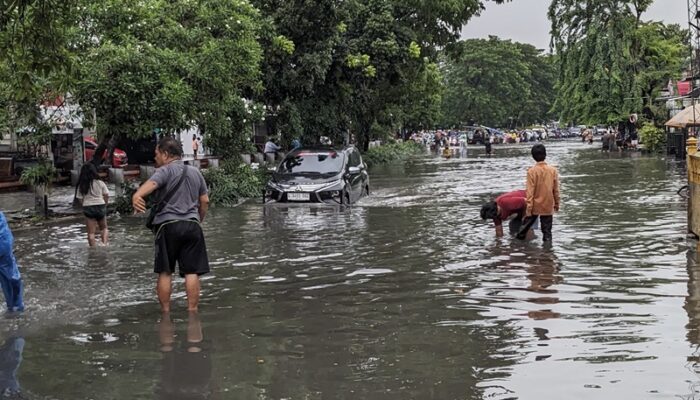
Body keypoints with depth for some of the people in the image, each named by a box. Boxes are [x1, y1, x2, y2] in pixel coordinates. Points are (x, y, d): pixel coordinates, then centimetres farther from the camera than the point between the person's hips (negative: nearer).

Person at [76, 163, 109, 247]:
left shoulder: (81, 186, -5)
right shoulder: (100, 183, -4)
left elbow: (80, 199, -4)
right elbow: (106, 196, -1)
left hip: (88, 208, -1)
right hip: (100, 206, 1)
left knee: (91, 232, 5)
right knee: (104, 228, 20)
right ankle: (104, 243, 0)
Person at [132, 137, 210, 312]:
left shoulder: (165, 171, -3)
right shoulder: (195, 172, 15)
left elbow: (152, 183, -25)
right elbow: (205, 201, 18)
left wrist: (137, 195, -44)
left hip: (168, 224, -4)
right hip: (192, 225, 4)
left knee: (165, 272, 3)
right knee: (191, 272, 2)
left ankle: (165, 312, 6)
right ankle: (192, 311, 0)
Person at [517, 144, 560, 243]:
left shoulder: (532, 171, -13)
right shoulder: (553, 170, -5)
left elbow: (530, 191, -13)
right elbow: (556, 189, 2)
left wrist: (529, 206, -8)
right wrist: (557, 204, 14)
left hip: (535, 205, -1)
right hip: (548, 205, 2)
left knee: (527, 224, 17)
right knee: (547, 229, 6)